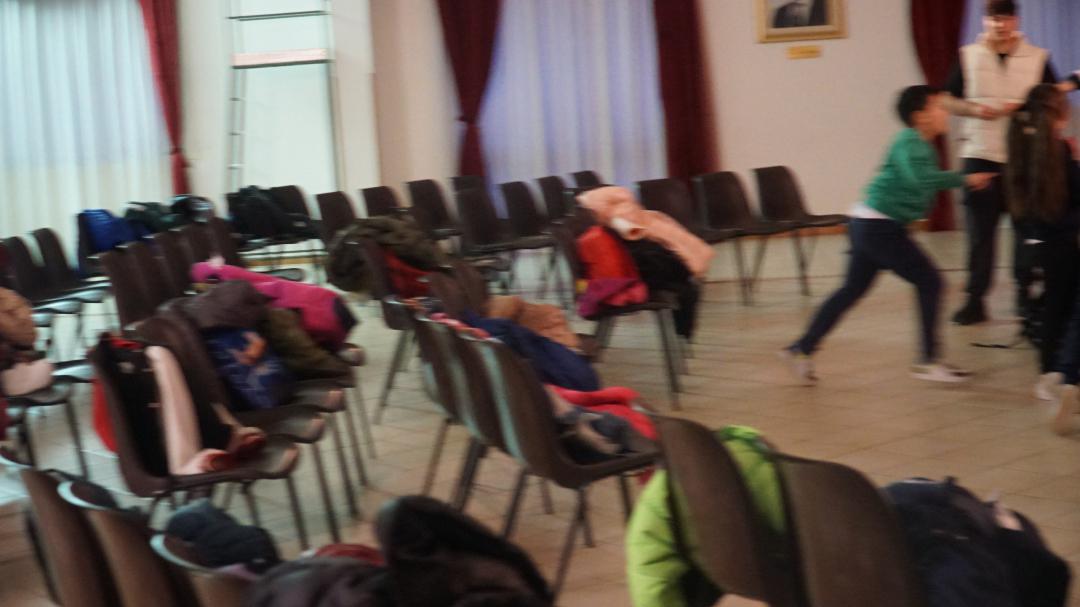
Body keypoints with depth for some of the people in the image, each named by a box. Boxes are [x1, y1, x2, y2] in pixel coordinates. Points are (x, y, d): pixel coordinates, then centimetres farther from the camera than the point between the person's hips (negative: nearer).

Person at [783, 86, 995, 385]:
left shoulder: (921, 145, 15)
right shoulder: (910, 143, -16)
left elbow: (924, 181, 30)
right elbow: (919, 178, -34)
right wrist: (964, 179, -31)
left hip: (869, 225, 10)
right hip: (879, 227, -10)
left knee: (852, 290, 13)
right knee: (929, 282, -4)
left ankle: (802, 349, 15)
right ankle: (929, 361, 2)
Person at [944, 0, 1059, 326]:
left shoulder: (1037, 58, 2)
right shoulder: (968, 56, 4)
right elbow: (949, 101, 6)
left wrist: (1025, 107, -16)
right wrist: (973, 109, -14)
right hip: (979, 155, 0)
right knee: (979, 231, 1)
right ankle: (975, 299, 6)